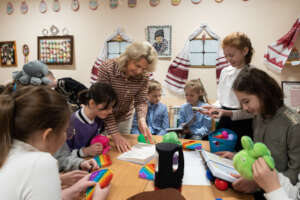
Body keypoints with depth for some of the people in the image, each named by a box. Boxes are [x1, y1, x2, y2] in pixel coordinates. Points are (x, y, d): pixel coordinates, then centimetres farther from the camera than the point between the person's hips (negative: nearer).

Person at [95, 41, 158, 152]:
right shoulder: (106, 69, -29)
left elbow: (141, 101, -11)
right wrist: (114, 133, -33)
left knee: (123, 150, 18)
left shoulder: (144, 76, -17)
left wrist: (141, 119, -33)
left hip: (125, 118, 4)